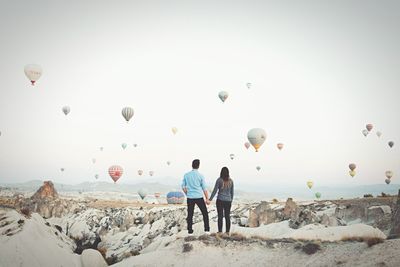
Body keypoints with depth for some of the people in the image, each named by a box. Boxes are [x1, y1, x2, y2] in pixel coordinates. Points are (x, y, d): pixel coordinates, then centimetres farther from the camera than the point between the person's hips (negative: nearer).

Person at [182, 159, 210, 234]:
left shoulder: (186, 175, 1)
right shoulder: (200, 176, -5)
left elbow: (183, 187, 5)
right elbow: (204, 188, -4)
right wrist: (207, 199, 2)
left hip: (190, 198, 2)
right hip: (199, 197, -2)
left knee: (190, 214, 9)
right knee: (205, 213, 11)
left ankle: (190, 230, 11)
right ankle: (207, 229, 10)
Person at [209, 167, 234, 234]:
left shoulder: (219, 180, -8)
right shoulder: (231, 181, 3)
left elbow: (215, 190, -8)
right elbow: (232, 192, 10)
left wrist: (210, 199, -2)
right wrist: (231, 200, 22)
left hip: (220, 200, -3)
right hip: (228, 201, 3)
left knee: (220, 216, 2)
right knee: (227, 216, 9)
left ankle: (220, 231, 4)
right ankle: (227, 231, 12)